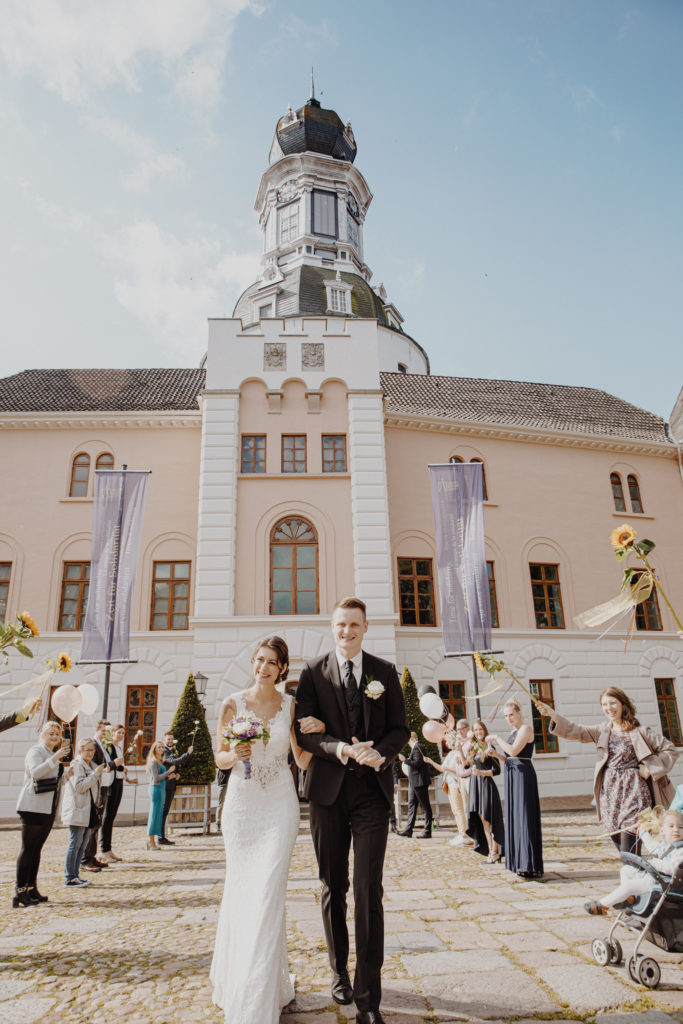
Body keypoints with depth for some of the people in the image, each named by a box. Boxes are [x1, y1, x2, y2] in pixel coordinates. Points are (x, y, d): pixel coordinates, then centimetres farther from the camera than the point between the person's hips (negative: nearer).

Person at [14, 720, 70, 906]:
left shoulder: (53, 755, 20)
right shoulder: (36, 751, -6)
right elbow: (36, 772, -24)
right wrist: (56, 757, -30)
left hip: (48, 808, 8)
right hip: (33, 806, -8)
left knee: (36, 848, 11)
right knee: (28, 848, -6)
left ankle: (31, 888, 16)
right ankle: (20, 891, -3)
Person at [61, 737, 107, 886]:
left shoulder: (92, 766, 17)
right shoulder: (76, 765, -9)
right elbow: (79, 786, -20)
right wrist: (96, 773, -20)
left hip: (88, 811, 9)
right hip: (77, 811, -9)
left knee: (82, 844, 10)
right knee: (75, 843, -6)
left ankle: (75, 875, 17)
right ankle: (69, 877, 1)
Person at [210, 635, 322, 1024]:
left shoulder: (291, 706, -2)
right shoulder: (233, 704, -3)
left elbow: (302, 760, 1)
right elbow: (220, 759, 4)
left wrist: (318, 733, -16)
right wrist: (235, 755, -17)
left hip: (280, 806, -1)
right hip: (241, 804, 1)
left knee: (269, 893, -5)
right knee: (240, 891, 12)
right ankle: (234, 978, 39)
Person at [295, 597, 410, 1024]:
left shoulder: (385, 671, 4)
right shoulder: (313, 671, 1)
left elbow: (400, 728, 5)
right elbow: (305, 731, -3)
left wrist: (381, 753, -16)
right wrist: (338, 748, -21)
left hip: (371, 789, 0)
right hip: (328, 790, 1)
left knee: (369, 890, -4)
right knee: (333, 888, 15)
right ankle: (339, 972, 35)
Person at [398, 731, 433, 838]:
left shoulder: (417, 748, -15)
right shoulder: (415, 747, 16)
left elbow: (417, 763, -23)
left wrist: (405, 759, -19)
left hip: (419, 781, -11)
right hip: (413, 782, 11)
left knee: (425, 806, -3)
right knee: (411, 805, 9)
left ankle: (427, 831, 1)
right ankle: (408, 829, 11)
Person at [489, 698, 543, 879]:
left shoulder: (525, 728, -8)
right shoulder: (513, 732, 18)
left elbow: (514, 751, -21)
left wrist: (497, 739, -11)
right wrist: (496, 754, 3)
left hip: (523, 775, -9)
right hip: (512, 776, 9)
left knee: (524, 816, -9)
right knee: (515, 817, 9)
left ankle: (532, 866, -7)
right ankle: (520, 863, 15)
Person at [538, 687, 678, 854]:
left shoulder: (640, 732, -3)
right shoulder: (602, 731, 9)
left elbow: (670, 750, 3)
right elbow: (577, 731, -1)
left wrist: (650, 768, -7)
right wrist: (553, 715, -15)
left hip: (632, 791, -4)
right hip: (609, 792, 5)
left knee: (629, 852, -9)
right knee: (621, 848, 9)